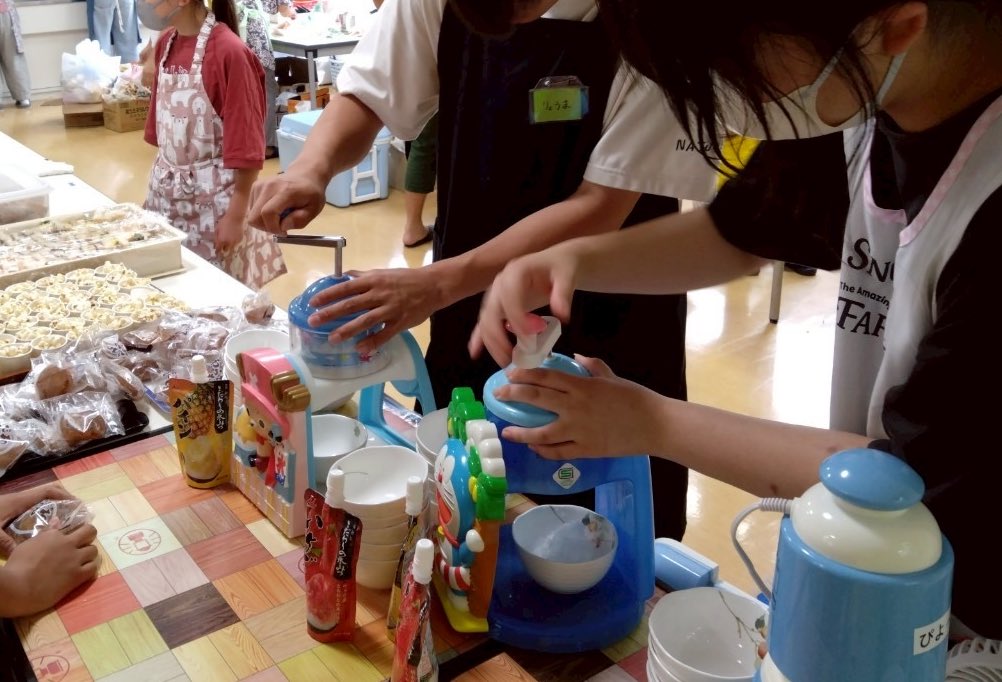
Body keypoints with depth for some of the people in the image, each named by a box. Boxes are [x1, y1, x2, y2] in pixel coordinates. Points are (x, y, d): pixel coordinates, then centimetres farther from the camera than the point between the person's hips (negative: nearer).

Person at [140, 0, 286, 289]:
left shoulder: (228, 51, -17)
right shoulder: (165, 43, 4)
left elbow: (246, 147, -17)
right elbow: (163, 130, 12)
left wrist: (236, 216, -17)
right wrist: (160, 184, 15)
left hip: (212, 199, -7)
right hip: (168, 195, 7)